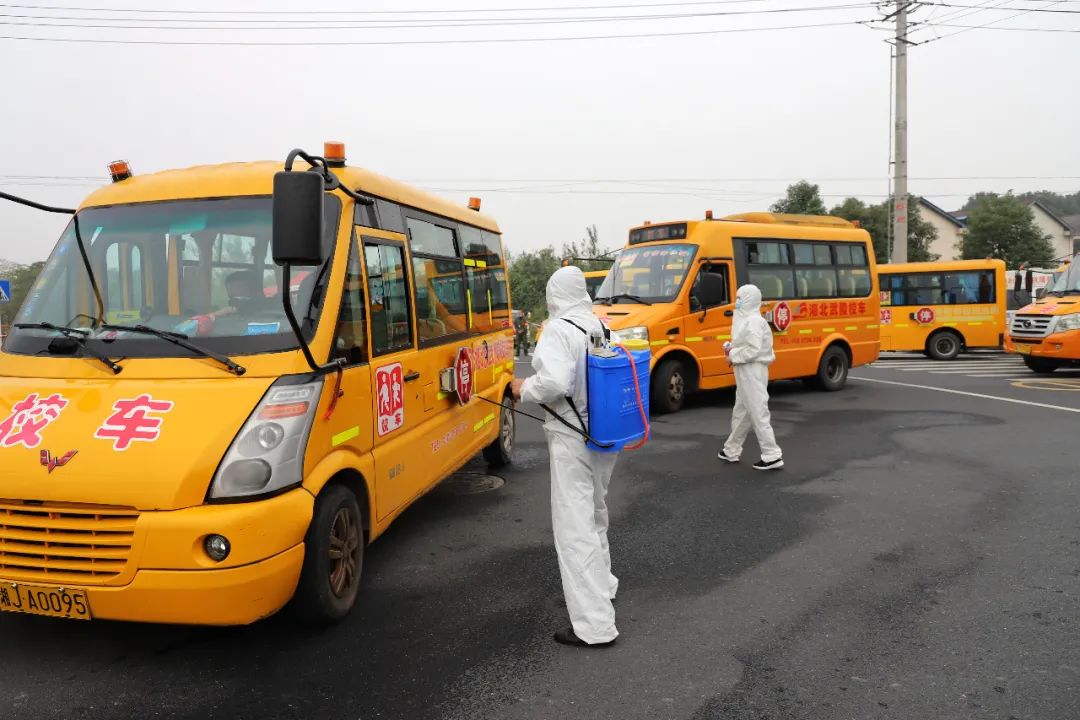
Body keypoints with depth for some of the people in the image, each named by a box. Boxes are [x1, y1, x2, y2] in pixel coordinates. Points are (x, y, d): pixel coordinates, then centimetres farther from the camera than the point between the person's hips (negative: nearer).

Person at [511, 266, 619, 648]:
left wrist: (524, 388, -10)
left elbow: (554, 381, -28)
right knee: (595, 513, 26)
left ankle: (595, 626, -4)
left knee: (575, 528, -5)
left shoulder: (559, 330, -16)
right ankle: (602, 584, 44)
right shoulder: (601, 327, 7)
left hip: (573, 440, -8)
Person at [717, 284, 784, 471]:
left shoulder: (754, 322, -17)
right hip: (746, 372, 11)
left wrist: (733, 356, -14)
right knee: (740, 412, 18)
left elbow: (753, 349, -25)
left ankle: (772, 456, -4)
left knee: (758, 413, -8)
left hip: (752, 372, -11)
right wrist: (732, 347, 4)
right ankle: (731, 451, 29)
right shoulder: (746, 319, 14)